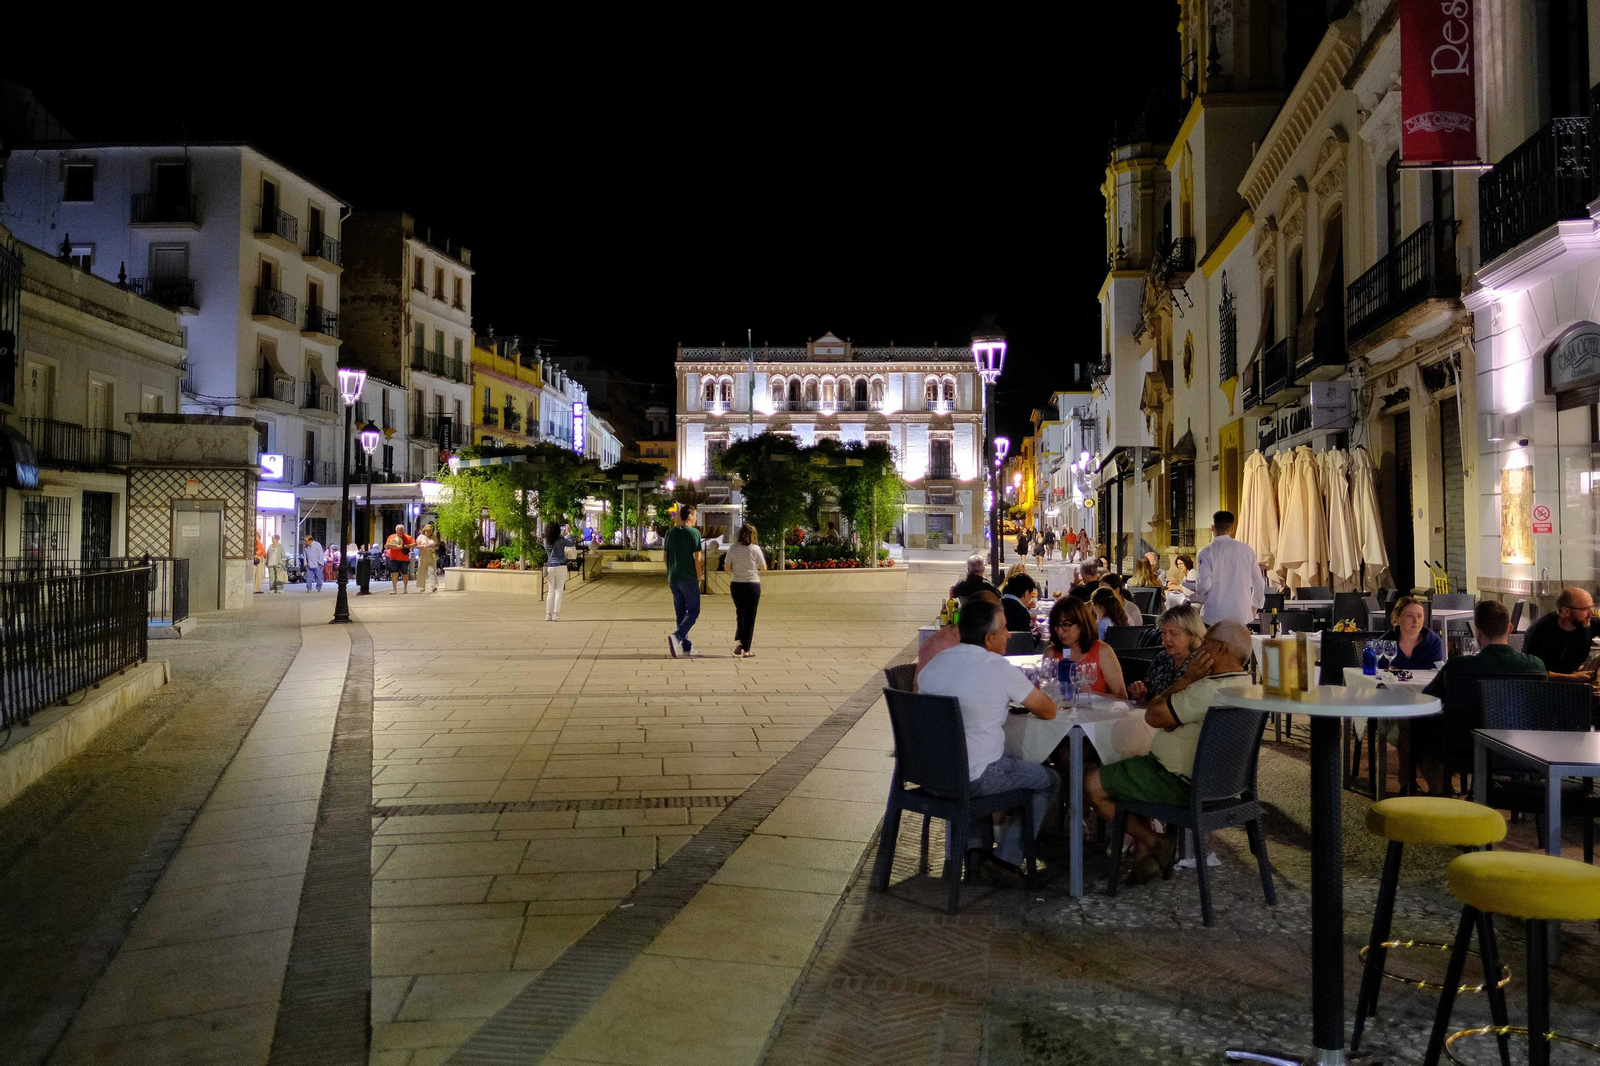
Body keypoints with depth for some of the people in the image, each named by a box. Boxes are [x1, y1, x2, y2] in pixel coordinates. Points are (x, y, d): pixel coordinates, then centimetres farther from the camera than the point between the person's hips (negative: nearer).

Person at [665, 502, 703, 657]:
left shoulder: (670, 532, 8)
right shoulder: (694, 533, -10)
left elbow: (666, 557, 12)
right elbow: (698, 558, -13)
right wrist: (698, 577, -3)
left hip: (673, 579, 6)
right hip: (689, 579, -6)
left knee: (680, 612, 11)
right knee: (693, 611, 1)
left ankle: (686, 646, 15)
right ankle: (676, 636, -20)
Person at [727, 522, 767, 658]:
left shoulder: (732, 549, 0)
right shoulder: (755, 549, -7)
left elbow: (727, 568, 4)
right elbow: (763, 568, 0)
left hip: (736, 585, 3)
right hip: (752, 584, -3)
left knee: (740, 614, 19)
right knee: (749, 616, 4)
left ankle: (738, 641, 3)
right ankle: (746, 649, 6)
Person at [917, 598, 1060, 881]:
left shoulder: (934, 663, 3)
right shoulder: (1000, 669, -14)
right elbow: (1049, 710, -6)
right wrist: (1028, 701, 18)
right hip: (976, 778, -6)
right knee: (1049, 780, 16)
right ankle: (1008, 856, 12)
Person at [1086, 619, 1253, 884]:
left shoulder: (1208, 690, -28)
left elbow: (1153, 716, -19)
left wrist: (1186, 679, -15)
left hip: (1181, 785, -10)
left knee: (1092, 785, -1)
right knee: (1133, 769, 31)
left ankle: (1154, 842, 5)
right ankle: (1143, 856, 21)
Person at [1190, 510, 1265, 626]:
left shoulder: (1206, 552, -9)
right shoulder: (1246, 549, 1)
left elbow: (1203, 584, -12)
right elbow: (1258, 582, 7)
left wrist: (1198, 600, 9)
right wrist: (1255, 605, 22)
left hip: (1215, 616, -3)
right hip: (1242, 614, 3)